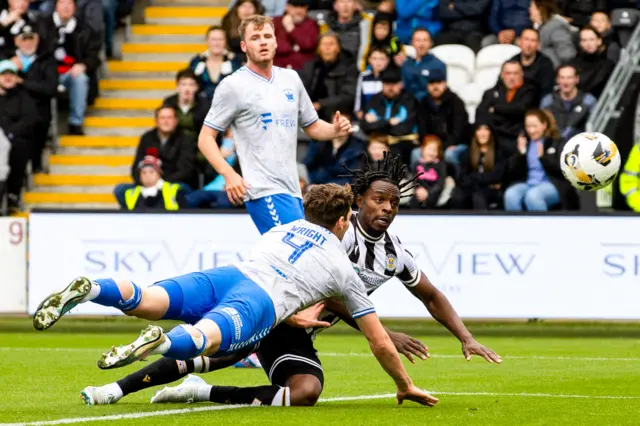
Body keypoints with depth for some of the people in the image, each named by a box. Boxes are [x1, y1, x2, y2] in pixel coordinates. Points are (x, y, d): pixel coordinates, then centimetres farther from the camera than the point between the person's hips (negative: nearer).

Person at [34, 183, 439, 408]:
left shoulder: (283, 228, 37)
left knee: (147, 301, -14)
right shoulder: (345, 269, 27)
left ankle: (89, 290, -42)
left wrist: (289, 316, 56)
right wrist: (407, 387, 45)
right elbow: (381, 343, 31)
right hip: (263, 301, -5)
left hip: (228, 273, 5)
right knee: (208, 336, -33)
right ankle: (161, 342, -65)